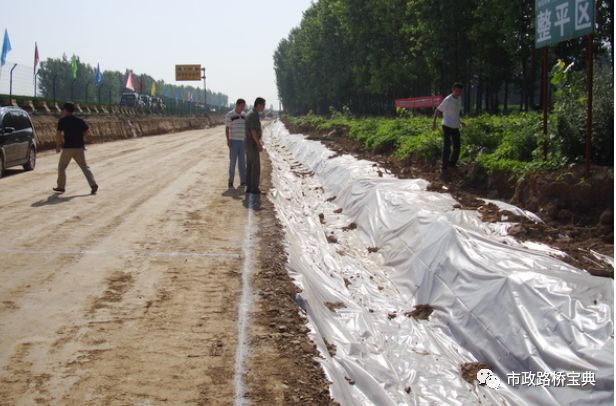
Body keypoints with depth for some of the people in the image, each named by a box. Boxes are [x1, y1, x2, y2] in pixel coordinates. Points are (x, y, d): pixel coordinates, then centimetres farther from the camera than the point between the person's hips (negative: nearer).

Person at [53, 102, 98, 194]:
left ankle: (61, 187, 18)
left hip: (68, 147, -3)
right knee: (84, 166, 0)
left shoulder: (63, 120, -1)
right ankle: (93, 184, -16)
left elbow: (58, 134, -8)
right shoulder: (79, 120, 10)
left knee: (62, 167, 14)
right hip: (80, 147, 3)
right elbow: (87, 133, 5)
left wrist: (58, 146, 3)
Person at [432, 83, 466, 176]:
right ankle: (444, 168, -1)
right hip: (447, 126, -7)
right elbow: (437, 110, -13)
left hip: (456, 126, 7)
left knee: (457, 147, 11)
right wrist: (434, 122, -18)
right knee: (447, 147, -8)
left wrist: (460, 121, 23)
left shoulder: (459, 99, 4)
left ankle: (452, 163, 29)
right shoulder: (448, 100, -17)